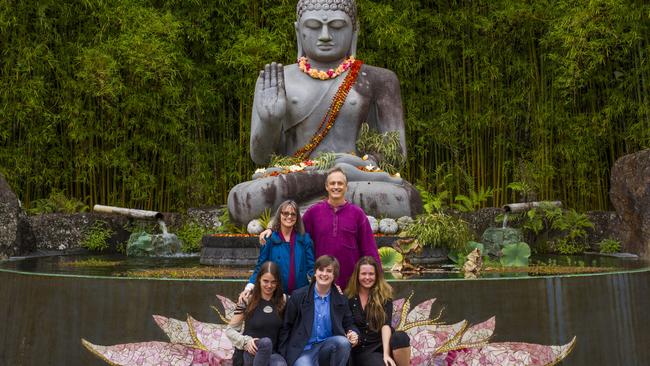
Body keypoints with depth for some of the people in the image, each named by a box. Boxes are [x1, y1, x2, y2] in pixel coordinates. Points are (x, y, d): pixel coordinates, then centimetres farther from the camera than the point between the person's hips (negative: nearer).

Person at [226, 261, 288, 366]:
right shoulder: (247, 301, -1)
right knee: (266, 342, -36)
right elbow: (230, 330, 3)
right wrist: (246, 341, -13)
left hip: (273, 353, 1)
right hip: (251, 353, -1)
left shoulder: (283, 300, 4)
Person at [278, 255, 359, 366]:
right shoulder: (298, 295, 0)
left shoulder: (341, 299, 6)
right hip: (303, 349, -3)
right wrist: (285, 354, -1)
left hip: (327, 347, 4)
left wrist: (354, 334, -11)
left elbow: (348, 324, 13)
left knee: (343, 342, -28)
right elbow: (286, 325, 3)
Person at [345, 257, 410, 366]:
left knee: (401, 337, -31)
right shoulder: (348, 297, 2)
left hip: (381, 344, 2)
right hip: (361, 349, -2)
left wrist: (386, 353, -22)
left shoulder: (384, 295, 2)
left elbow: (386, 324, -10)